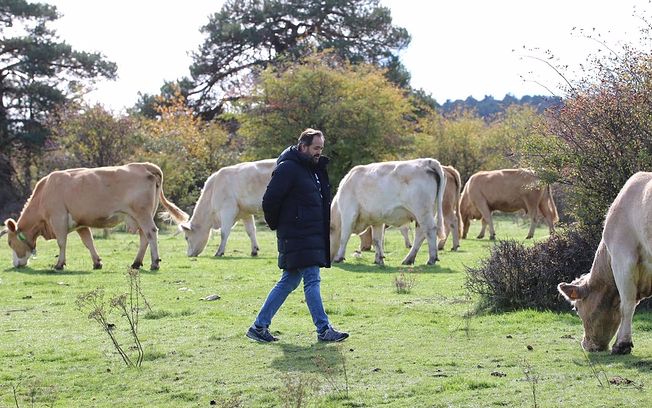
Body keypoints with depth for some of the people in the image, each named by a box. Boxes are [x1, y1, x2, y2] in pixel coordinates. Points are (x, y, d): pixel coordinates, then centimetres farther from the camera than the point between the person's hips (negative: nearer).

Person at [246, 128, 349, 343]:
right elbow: (270, 200, -14)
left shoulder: (313, 168, 18)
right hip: (297, 236, -10)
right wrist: (276, 225, -1)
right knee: (312, 280, -9)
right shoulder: (288, 168, -12)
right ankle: (323, 329, -6)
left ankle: (259, 326, 16)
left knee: (289, 282, 11)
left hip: (312, 235, 10)